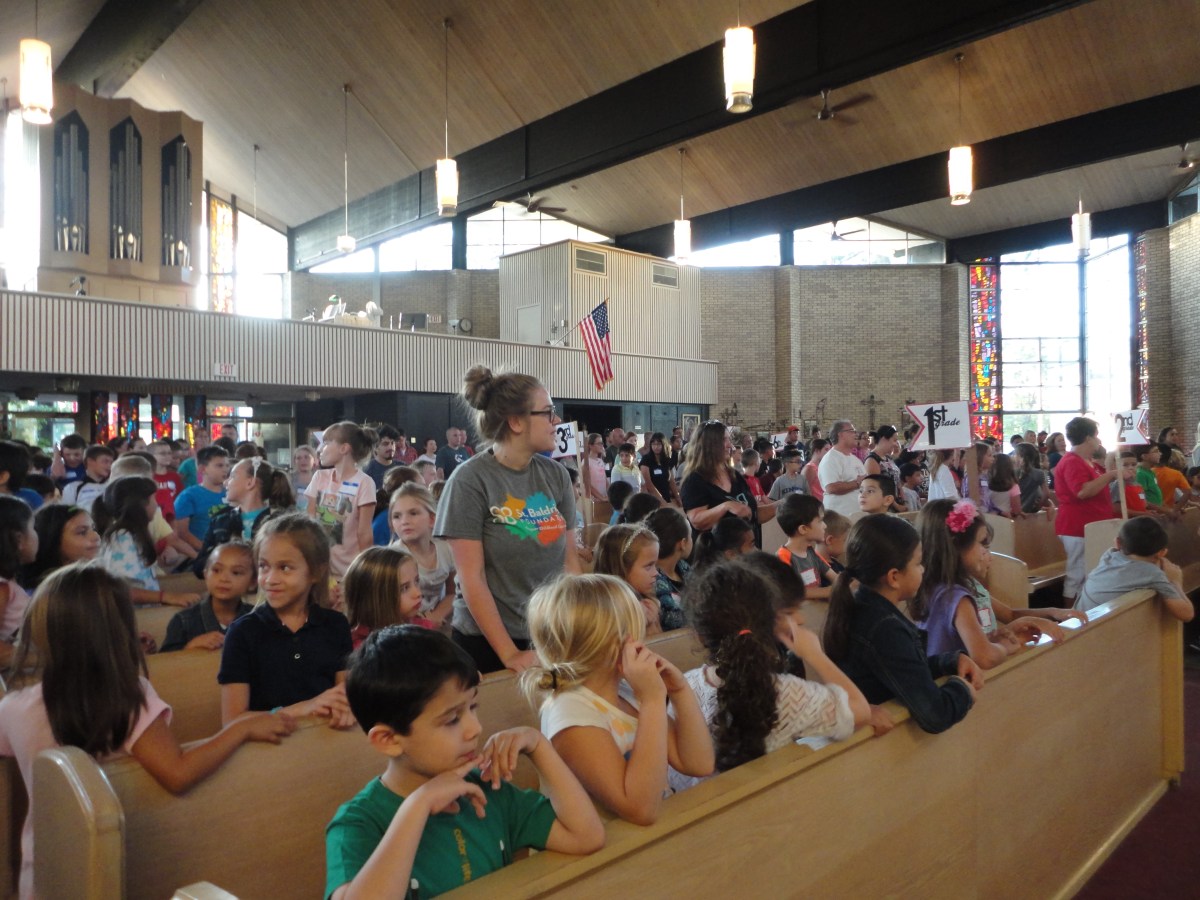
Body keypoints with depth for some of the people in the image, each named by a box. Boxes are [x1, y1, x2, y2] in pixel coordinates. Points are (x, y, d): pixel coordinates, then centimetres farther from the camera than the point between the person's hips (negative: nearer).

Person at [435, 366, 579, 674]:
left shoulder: (556, 475, 0)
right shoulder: (470, 481, -13)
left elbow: (569, 559, 4)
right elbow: (471, 579, -14)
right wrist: (510, 654, -16)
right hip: (487, 642, -4)